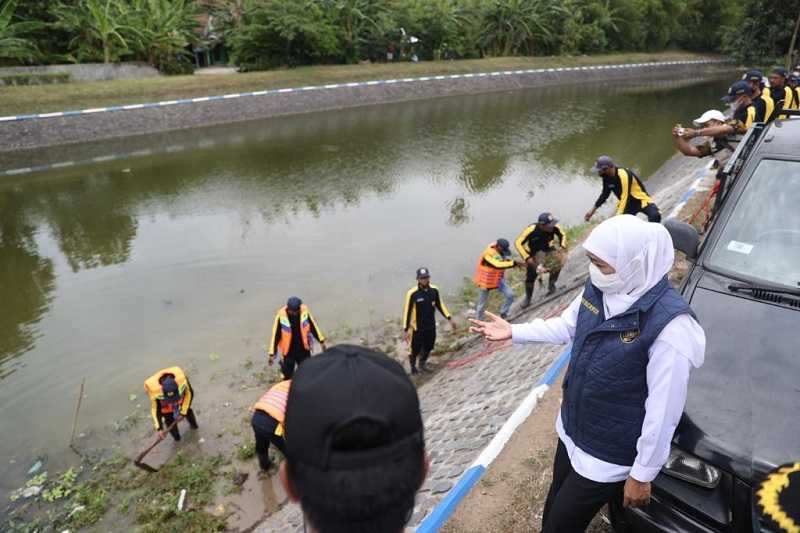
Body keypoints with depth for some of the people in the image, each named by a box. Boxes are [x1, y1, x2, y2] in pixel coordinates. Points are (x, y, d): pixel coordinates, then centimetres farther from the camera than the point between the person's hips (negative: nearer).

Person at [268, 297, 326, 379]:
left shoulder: (305, 311, -14)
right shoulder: (281, 316, -21)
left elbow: (313, 326, 1)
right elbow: (275, 335, -13)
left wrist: (321, 341, 7)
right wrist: (272, 354, -10)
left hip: (303, 350, 2)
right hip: (288, 352, -2)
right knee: (287, 376, 11)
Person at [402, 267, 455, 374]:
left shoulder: (434, 290, -7)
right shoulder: (412, 293, -19)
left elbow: (440, 305, 8)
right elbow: (407, 311, -13)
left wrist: (449, 318, 4)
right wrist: (406, 329, -12)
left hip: (431, 326, 4)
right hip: (417, 327, -4)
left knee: (429, 347, 15)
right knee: (416, 348, 8)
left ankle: (423, 363, 43)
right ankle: (413, 365, 37)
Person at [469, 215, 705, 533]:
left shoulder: (669, 326, -31)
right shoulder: (598, 289, -10)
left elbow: (663, 410, -24)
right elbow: (567, 325, 10)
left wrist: (643, 474, -14)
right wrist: (514, 332, 4)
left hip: (608, 457, -6)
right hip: (571, 431, 7)